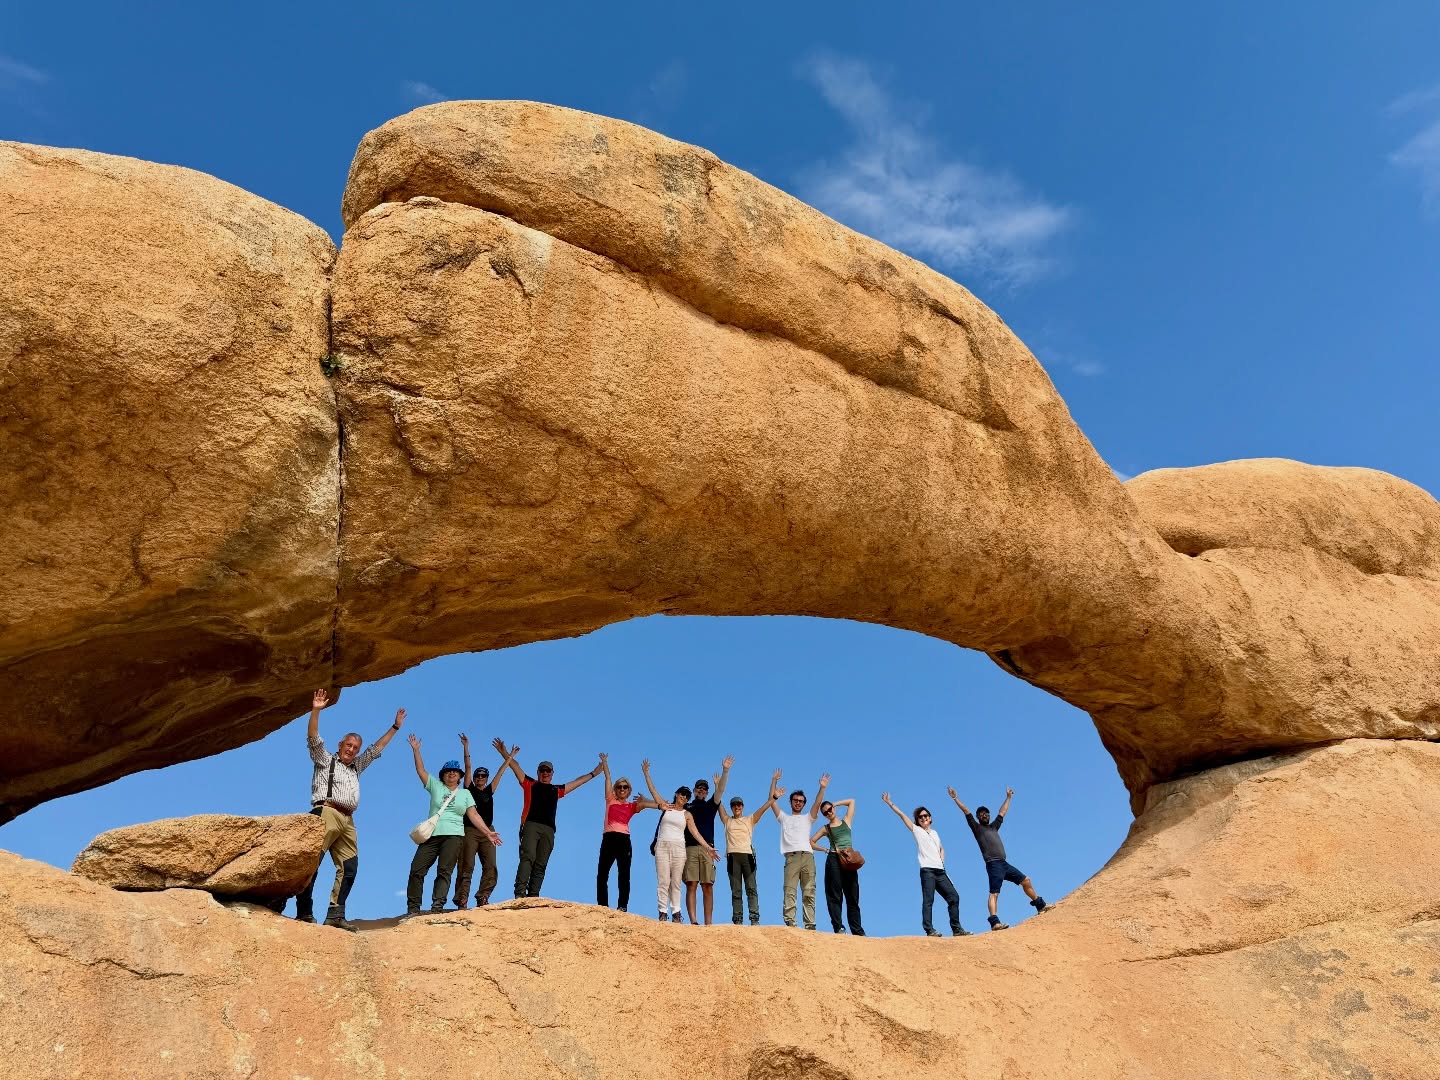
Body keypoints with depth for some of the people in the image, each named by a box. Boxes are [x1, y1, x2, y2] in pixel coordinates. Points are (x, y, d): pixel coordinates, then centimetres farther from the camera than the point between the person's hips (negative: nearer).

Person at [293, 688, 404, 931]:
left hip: (347, 821, 7)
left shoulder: (356, 767, 29)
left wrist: (395, 727, 37)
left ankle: (336, 915, -5)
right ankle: (304, 913, -16)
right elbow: (313, 738, -1)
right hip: (327, 813, -7)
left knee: (349, 868, -3)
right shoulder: (325, 760, 13)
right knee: (312, 864, -14)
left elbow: (377, 748, 36)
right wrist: (316, 711, -14)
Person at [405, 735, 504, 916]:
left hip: (454, 835, -1)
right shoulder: (435, 786, 16)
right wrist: (416, 750, 4)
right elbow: (420, 770, 10)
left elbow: (473, 815, 10)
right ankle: (413, 908, -2)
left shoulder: (465, 793, 16)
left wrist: (488, 832, 0)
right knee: (416, 870, -8)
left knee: (445, 872, -12)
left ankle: (437, 906, -20)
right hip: (432, 834, 1)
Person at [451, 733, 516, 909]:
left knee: (490, 867, -8)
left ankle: (482, 898, -7)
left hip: (487, 832, 4)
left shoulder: (489, 791, 18)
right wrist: (466, 748, -3)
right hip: (469, 831, -4)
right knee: (466, 867, -8)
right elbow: (468, 768, 3)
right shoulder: (469, 789, 9)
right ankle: (462, 901, -10)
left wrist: (509, 757, 23)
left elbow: (500, 773, 21)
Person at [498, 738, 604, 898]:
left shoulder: (557, 790, 27)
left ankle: (533, 896, -8)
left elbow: (577, 782, 36)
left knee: (541, 865, -3)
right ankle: (520, 893, -28)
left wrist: (593, 773, 40)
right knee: (528, 857, -20)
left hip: (548, 830, 4)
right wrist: (504, 753, 6)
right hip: (531, 825, -4)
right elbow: (515, 766, 14)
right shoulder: (530, 784, 19)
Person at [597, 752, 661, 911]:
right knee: (602, 874, -1)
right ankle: (602, 906, 3)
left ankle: (623, 906, -1)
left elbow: (656, 803, 8)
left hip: (623, 839, 0)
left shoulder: (632, 806, 14)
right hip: (608, 838, 1)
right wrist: (604, 762, 22)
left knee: (624, 875, -2)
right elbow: (608, 778, 18)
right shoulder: (610, 800, 15)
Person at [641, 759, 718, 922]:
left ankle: (676, 913, 4)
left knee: (676, 882, 1)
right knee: (663, 881, -6)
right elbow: (652, 790, 8)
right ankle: (663, 912, -5)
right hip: (662, 846, -1)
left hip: (679, 848, 1)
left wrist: (708, 848, 0)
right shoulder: (665, 807, 9)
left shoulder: (687, 814, 11)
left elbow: (695, 833, 7)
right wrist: (646, 773, 5)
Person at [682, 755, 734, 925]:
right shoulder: (686, 808, 17)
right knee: (691, 885, -8)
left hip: (707, 849, 1)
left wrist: (725, 771, -8)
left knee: (708, 887, -2)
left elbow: (720, 789, 4)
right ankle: (693, 921, -12)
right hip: (690, 849, -1)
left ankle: (708, 923, -3)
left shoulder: (711, 805, 17)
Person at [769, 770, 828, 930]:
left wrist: (822, 788, -3)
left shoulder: (808, 818, 25)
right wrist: (774, 781, 8)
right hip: (791, 857, -1)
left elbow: (818, 804, 10)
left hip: (808, 856, 1)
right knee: (790, 891, -13)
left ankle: (810, 924, -8)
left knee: (809, 893, -4)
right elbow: (772, 801, 16)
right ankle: (790, 922, -20)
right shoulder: (784, 818, 24)